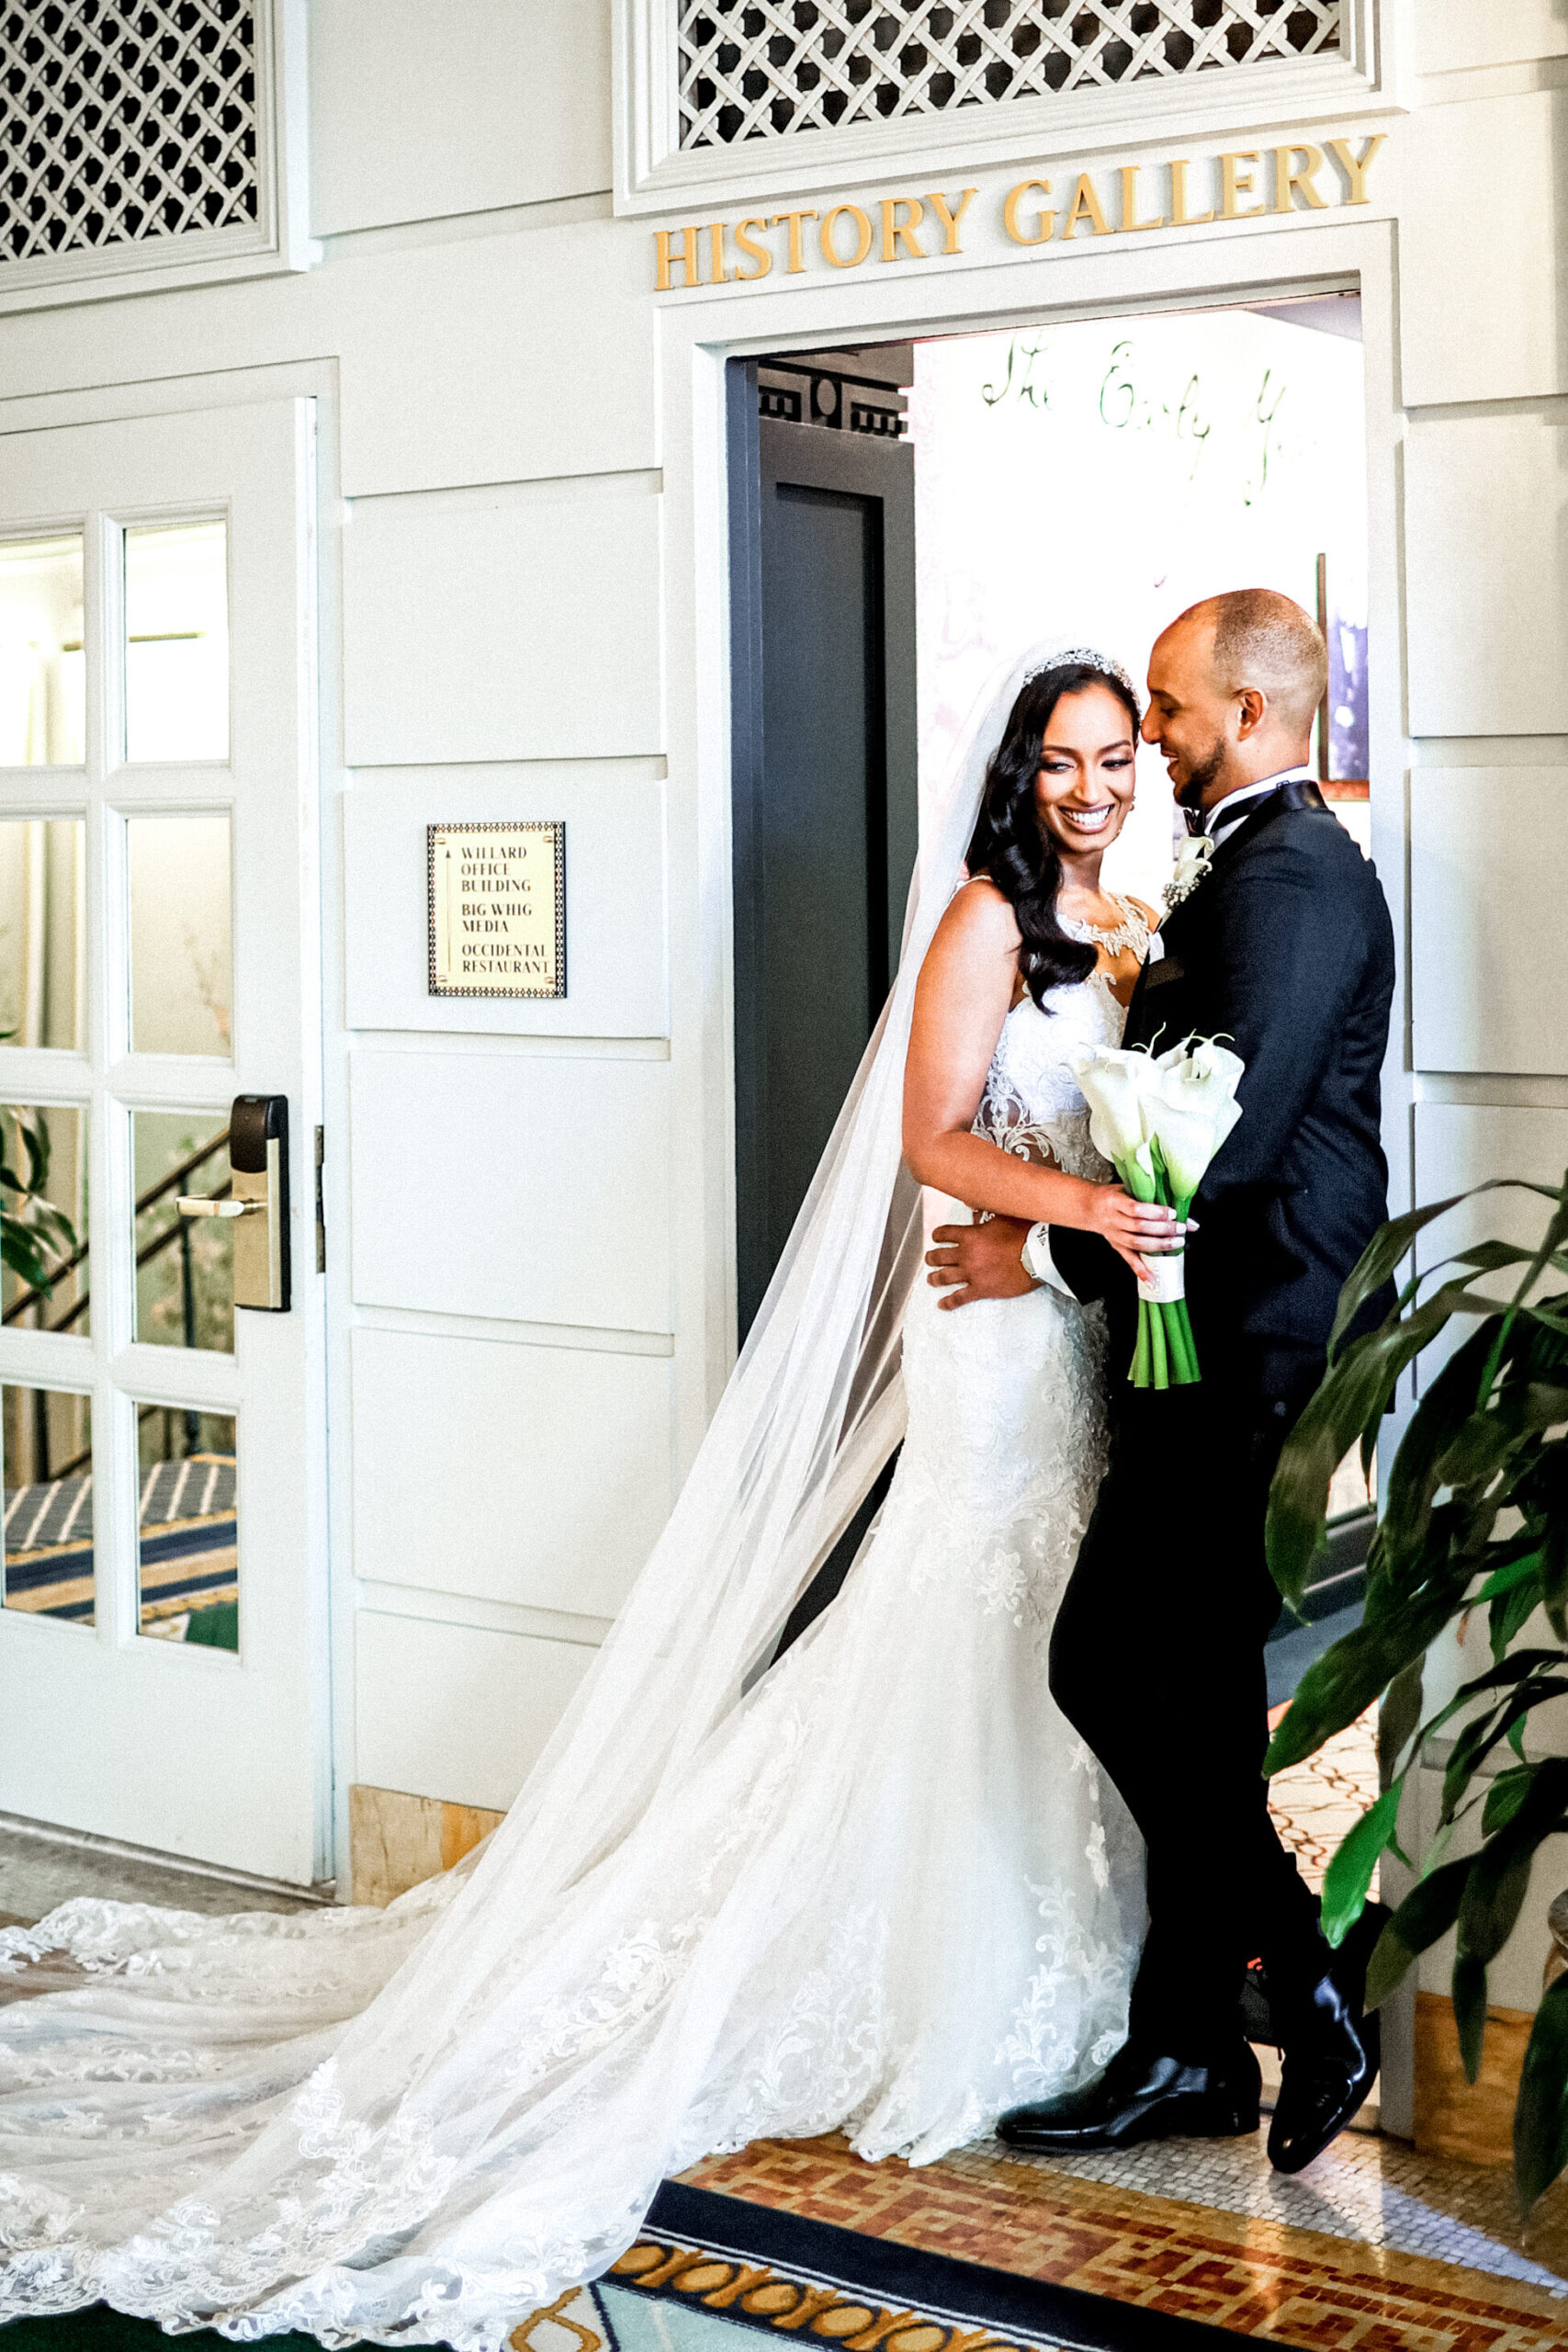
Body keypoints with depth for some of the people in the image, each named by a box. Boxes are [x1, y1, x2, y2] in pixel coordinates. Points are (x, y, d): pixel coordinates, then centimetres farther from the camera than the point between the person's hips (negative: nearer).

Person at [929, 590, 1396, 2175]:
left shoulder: (1285, 875, -14)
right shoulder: (1271, 861, 18)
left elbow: (1231, 1140, -21)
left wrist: (1056, 1255, -13)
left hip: (1244, 1352, -10)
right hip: (1239, 1347, 10)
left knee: (1110, 1670, -7)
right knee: (1191, 1701, 12)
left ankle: (1312, 1990, 4)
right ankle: (1182, 2052, 19)